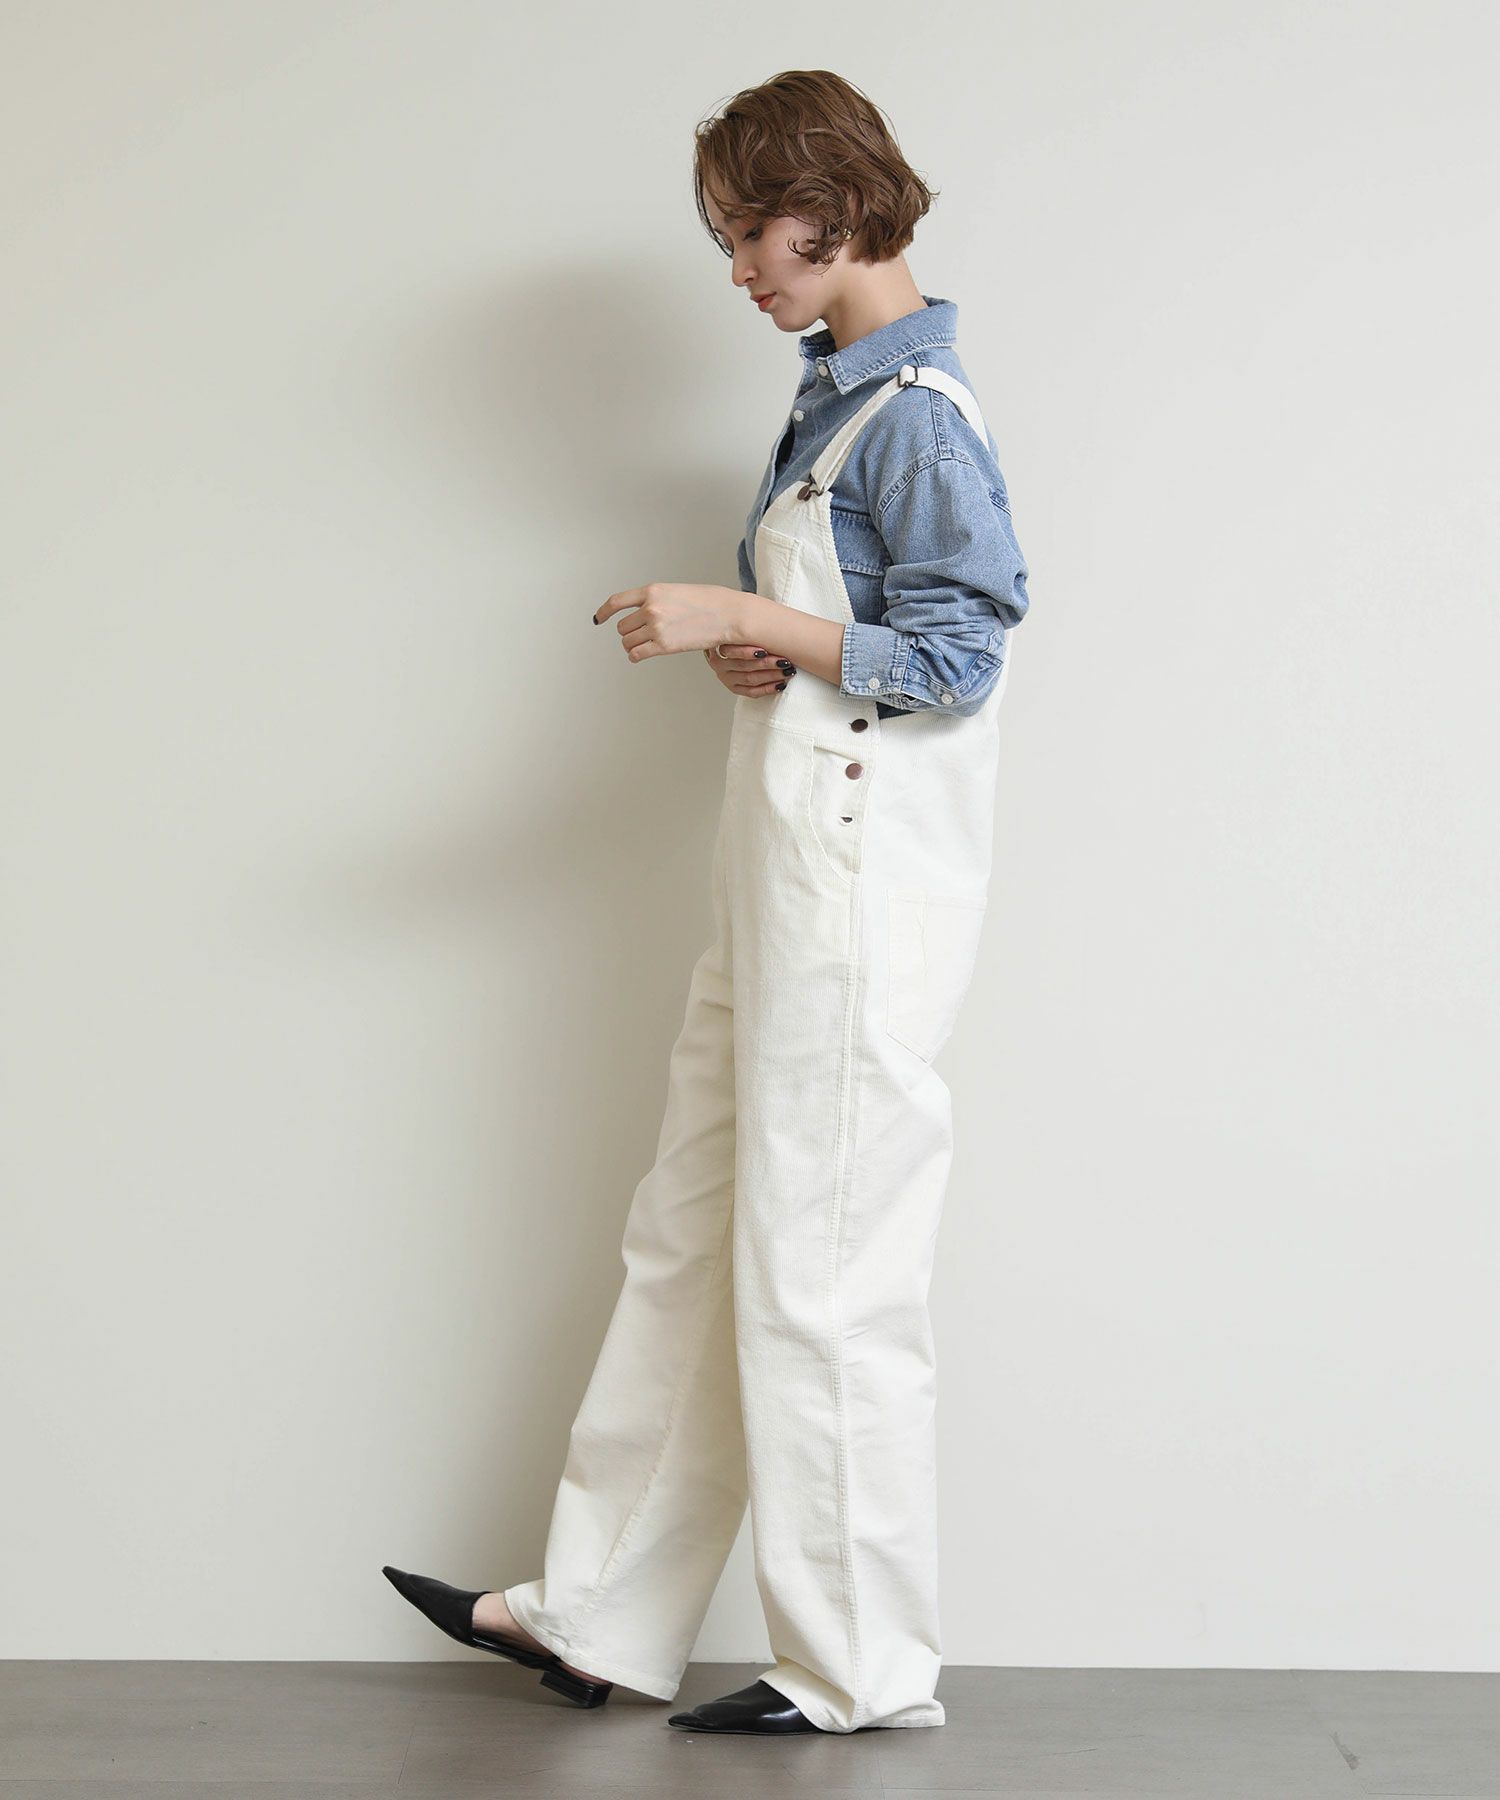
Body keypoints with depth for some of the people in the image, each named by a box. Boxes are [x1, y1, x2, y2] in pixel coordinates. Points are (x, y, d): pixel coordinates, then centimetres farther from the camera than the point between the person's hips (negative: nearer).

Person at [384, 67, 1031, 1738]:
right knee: (690, 1240, 12)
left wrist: (735, 616, -17)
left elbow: (953, 655, -16)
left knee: (821, 1267, -2)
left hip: (860, 884, -9)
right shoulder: (834, 394, 16)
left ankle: (860, 1670, 12)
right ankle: (598, 1616, 22)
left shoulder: (918, 409, -12)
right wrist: (747, 646, 1)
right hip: (780, 878, 10)